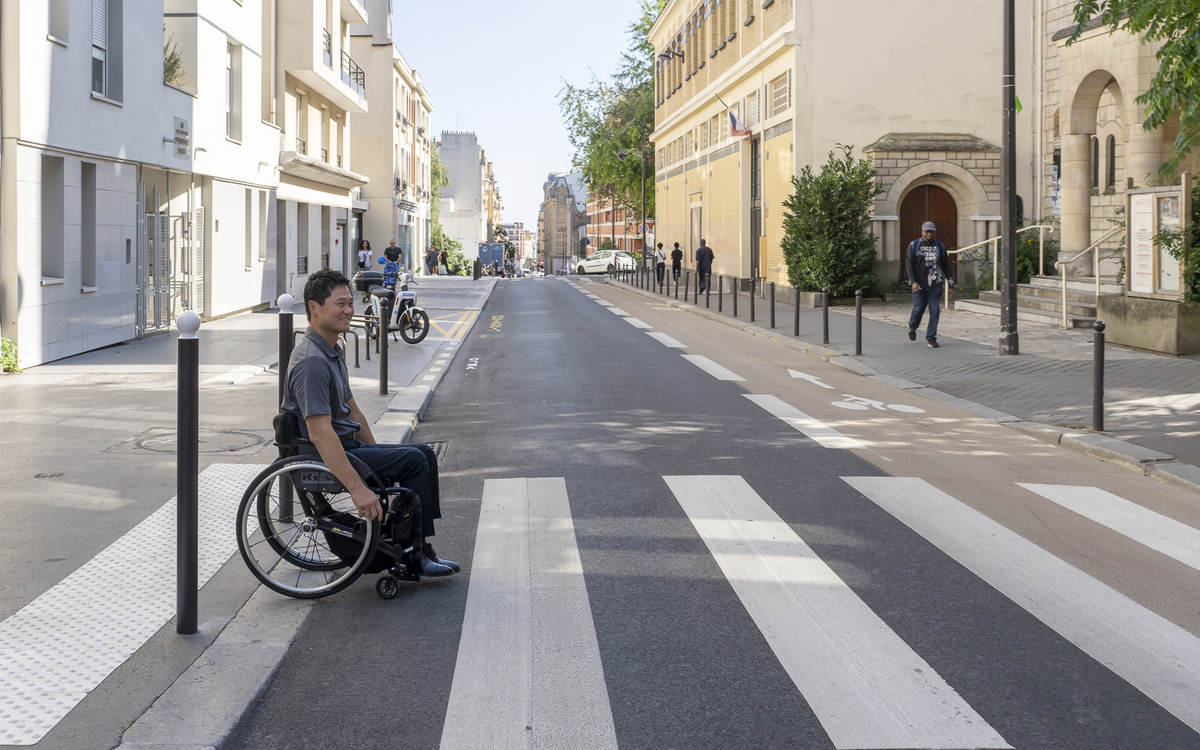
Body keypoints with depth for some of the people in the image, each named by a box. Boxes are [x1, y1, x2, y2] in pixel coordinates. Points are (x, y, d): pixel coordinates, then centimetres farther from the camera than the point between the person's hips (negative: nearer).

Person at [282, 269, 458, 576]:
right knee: (414, 461, -18)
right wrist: (357, 488, -33)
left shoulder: (334, 352, 12)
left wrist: (380, 456, 20)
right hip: (322, 458, -11)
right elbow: (320, 434, -30)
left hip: (347, 445, 11)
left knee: (424, 454, 7)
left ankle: (419, 545, 6)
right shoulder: (311, 361, -23)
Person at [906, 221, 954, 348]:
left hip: (935, 286, 2)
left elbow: (946, 266, 14)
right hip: (919, 286, -2)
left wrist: (951, 284, 11)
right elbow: (909, 265, -1)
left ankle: (931, 338, 4)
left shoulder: (940, 246, 11)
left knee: (935, 311, -4)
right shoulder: (914, 246, 4)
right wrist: (913, 282, -13)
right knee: (918, 309, -2)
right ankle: (912, 327, 30)